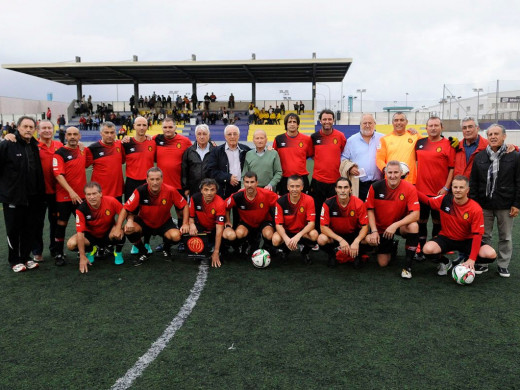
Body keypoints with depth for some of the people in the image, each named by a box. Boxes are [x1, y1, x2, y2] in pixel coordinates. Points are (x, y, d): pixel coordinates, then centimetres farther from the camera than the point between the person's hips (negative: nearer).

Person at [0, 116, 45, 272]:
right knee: (13, 230, 6)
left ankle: (25, 258, 25)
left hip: (32, 198, 5)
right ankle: (14, 261, 20)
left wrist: (39, 193, 12)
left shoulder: (35, 147, 9)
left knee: (31, 230, 10)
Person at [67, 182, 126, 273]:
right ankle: (90, 249, 9)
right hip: (91, 235, 2)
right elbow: (80, 232, -24)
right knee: (71, 244, -24)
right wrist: (82, 257, -27)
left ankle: (118, 252, -1)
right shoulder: (81, 209, -23)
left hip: (108, 235, -1)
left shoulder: (111, 201, -24)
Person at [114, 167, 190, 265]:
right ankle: (143, 253, 2)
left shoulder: (170, 191, -22)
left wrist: (185, 224, -17)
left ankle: (166, 249, 10)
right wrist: (118, 228, -28)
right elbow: (126, 209, -20)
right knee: (129, 229, -29)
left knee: (176, 236, -30)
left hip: (164, 223, 0)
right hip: (144, 222, 1)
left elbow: (185, 206, -9)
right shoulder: (140, 191, -22)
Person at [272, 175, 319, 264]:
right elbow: (278, 224, -15)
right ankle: (285, 250, 9)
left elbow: (311, 223, -20)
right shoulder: (281, 201, -15)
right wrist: (286, 239, -35)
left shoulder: (309, 200, -16)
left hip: (303, 231, 0)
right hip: (286, 231, 0)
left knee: (314, 234, -32)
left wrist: (298, 236, -35)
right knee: (276, 240, -31)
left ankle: (305, 253, 3)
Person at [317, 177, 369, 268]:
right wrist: (340, 240, -32)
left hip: (354, 234, 1)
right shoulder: (328, 203, -19)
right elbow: (323, 227, -20)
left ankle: (357, 255, 8)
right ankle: (331, 255, 4)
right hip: (334, 235, -1)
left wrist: (356, 241, -33)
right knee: (321, 239, -32)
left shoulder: (359, 203, -17)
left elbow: (365, 226, -15)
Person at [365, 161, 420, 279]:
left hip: (400, 225, -1)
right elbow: (370, 210, -4)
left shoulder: (410, 189, -18)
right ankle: (391, 247, 36)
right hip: (381, 228, 1)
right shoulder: (376, 187, -13)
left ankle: (408, 266, -19)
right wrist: (374, 231, -13)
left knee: (414, 227, -36)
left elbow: (415, 215, -24)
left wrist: (395, 225, -34)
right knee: (382, 263, -2)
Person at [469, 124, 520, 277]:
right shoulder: (479, 157, 6)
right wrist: (472, 202, 1)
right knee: (484, 235, 9)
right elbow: (473, 182, 7)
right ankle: (482, 263, 22)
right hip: (484, 204, 2)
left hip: (505, 205, -2)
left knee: (506, 237, 10)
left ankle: (503, 265, 24)